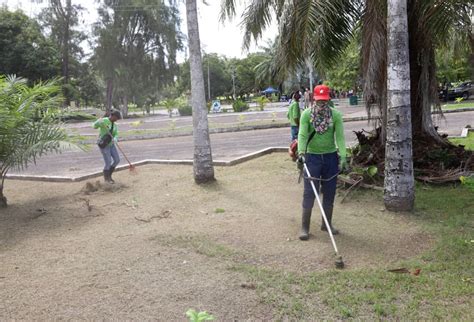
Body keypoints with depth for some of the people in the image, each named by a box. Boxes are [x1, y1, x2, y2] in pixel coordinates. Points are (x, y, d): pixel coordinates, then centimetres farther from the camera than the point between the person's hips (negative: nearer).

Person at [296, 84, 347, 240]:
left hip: (331, 157, 2)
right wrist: (301, 153, -30)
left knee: (329, 192, 10)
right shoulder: (307, 114, -6)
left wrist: (342, 156, -20)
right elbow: (302, 135, -15)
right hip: (312, 157, -2)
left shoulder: (335, 115, -3)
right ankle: (305, 227, 7)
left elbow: (340, 136, -9)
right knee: (310, 192, -2)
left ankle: (327, 224, 27)